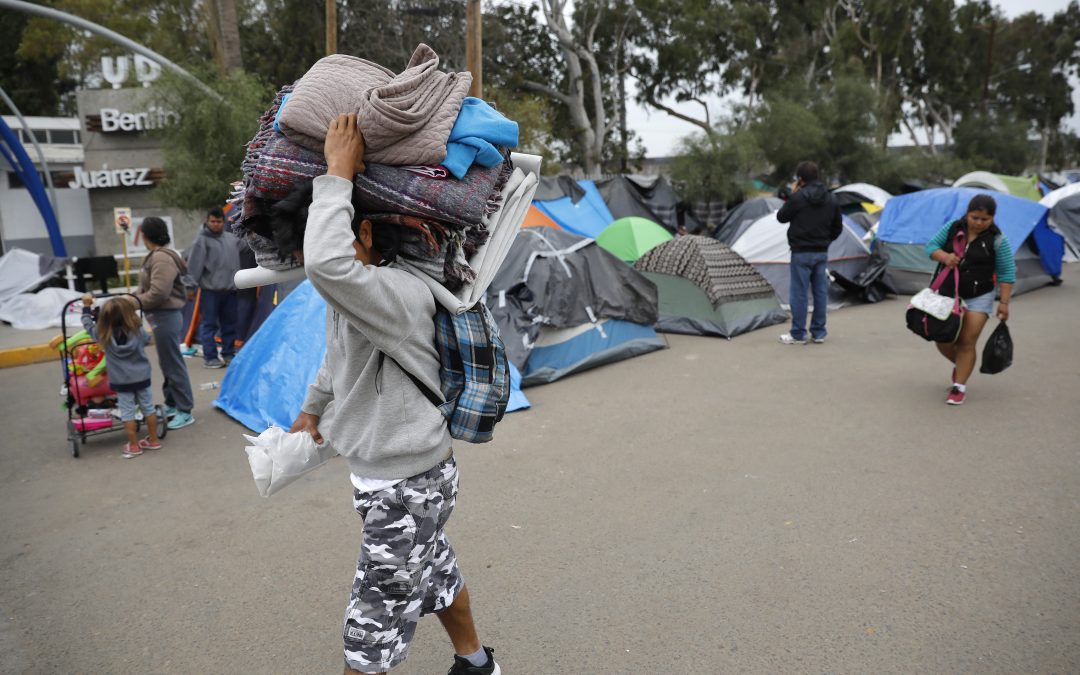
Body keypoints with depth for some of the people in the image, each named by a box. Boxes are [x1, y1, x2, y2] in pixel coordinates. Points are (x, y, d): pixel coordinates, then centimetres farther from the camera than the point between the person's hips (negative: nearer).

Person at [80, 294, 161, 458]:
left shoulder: (104, 335, -9)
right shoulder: (138, 331, -8)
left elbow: (88, 325, 6)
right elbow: (147, 339, 13)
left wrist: (86, 306, 18)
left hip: (121, 381, -1)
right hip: (142, 377, 2)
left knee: (127, 413, 5)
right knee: (148, 408, 12)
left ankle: (134, 446, 11)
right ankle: (153, 440, 21)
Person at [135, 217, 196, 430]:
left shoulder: (162, 258, -19)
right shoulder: (156, 256, 14)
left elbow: (158, 293, -25)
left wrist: (134, 302, -12)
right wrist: (135, 298, 3)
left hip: (165, 317, -11)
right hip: (162, 316, 11)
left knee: (173, 364, -4)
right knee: (166, 363, 18)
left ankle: (185, 411, 3)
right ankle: (172, 404, 30)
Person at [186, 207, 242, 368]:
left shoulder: (232, 238, 12)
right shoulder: (202, 240, -6)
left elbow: (239, 259, 22)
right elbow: (194, 264, -10)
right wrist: (195, 281, -13)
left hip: (229, 289, 6)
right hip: (210, 290, -6)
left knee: (229, 323, 12)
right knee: (209, 324, -1)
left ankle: (228, 354, 21)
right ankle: (210, 357, 4)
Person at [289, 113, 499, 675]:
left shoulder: (401, 295, -29)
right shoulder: (352, 298, 2)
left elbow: (326, 263, -49)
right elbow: (338, 358, 22)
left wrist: (338, 173, -36)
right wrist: (312, 408, 36)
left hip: (407, 484, -10)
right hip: (393, 473, 10)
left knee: (375, 619, 5)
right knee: (435, 570, 27)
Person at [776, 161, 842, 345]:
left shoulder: (798, 197, -14)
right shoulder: (831, 199, 7)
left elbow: (781, 217, -1)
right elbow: (837, 227, 13)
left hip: (801, 253, -6)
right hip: (822, 252, 6)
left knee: (799, 293, 0)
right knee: (820, 292, 10)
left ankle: (798, 334, 5)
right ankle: (818, 333, 17)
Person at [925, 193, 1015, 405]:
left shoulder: (998, 241, -8)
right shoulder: (952, 228, -1)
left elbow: (1007, 273, -5)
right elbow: (931, 246, 7)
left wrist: (1004, 302, -10)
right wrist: (944, 256, -15)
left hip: (978, 298, -3)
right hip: (947, 293, 3)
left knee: (966, 343, -7)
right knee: (943, 341, 3)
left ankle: (959, 387, 4)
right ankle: (960, 366, 35)